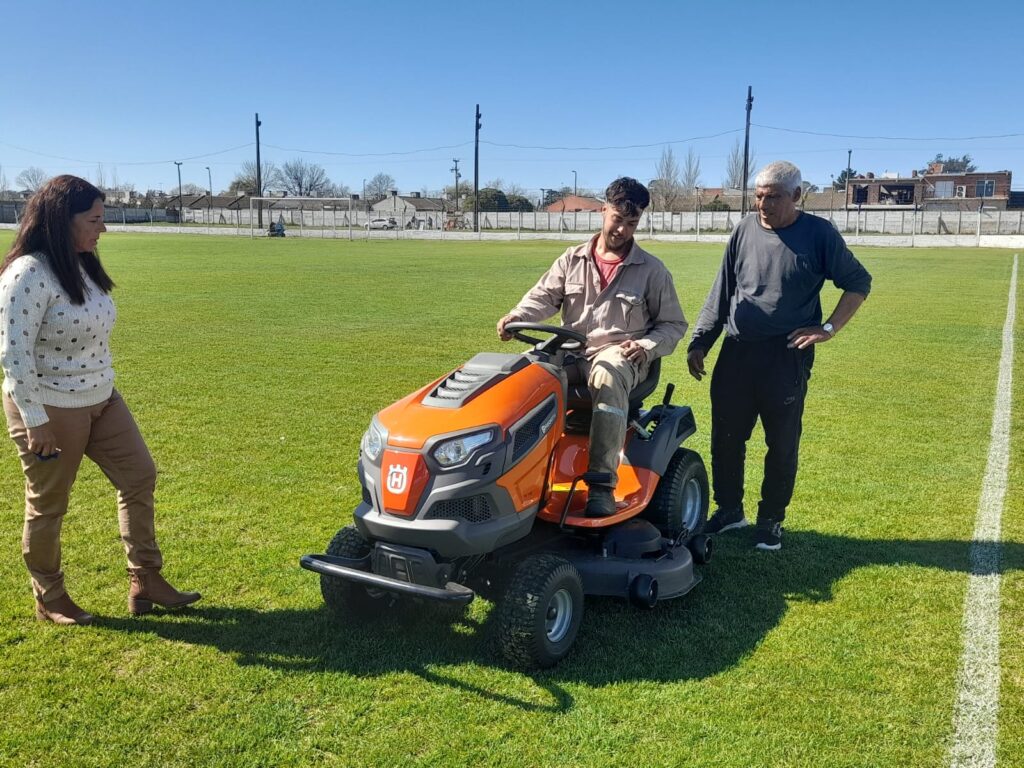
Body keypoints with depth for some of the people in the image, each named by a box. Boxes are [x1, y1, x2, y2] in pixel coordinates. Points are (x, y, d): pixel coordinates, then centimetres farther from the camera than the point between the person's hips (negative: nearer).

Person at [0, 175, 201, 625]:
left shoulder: (81, 266, 6)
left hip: (100, 400, 9)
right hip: (50, 410, -9)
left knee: (139, 477, 10)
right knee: (48, 505, 8)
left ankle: (144, 581, 20)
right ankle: (49, 601, 26)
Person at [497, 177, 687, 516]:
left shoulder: (652, 270, 5)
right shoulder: (572, 260, 11)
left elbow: (673, 324, 8)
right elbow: (544, 296, 1)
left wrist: (646, 346, -12)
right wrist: (516, 316, -21)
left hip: (619, 355, -3)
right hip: (571, 352, 3)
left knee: (608, 377, -39)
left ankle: (602, 483, -35)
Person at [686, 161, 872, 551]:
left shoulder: (818, 234, -3)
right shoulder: (745, 230, 6)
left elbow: (858, 283, 6)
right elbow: (721, 292, 10)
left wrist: (829, 328, -5)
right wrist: (699, 342, 6)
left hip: (787, 357, -3)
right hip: (736, 353, 3)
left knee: (782, 445, 6)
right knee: (725, 438, 8)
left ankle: (771, 521, 21)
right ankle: (729, 510, 27)